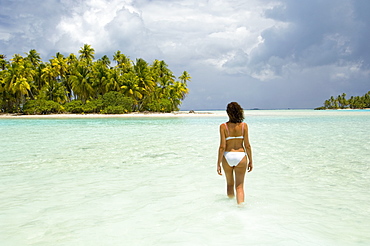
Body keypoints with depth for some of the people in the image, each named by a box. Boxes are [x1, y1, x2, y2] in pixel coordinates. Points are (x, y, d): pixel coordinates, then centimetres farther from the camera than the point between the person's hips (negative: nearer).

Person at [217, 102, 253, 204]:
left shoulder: (223, 126, -8)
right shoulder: (244, 126, -4)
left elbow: (222, 147, -10)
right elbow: (247, 145, -3)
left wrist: (218, 163, -3)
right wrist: (250, 161, 8)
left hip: (227, 157, 0)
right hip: (241, 156, 0)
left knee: (230, 183, 21)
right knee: (239, 186, 6)